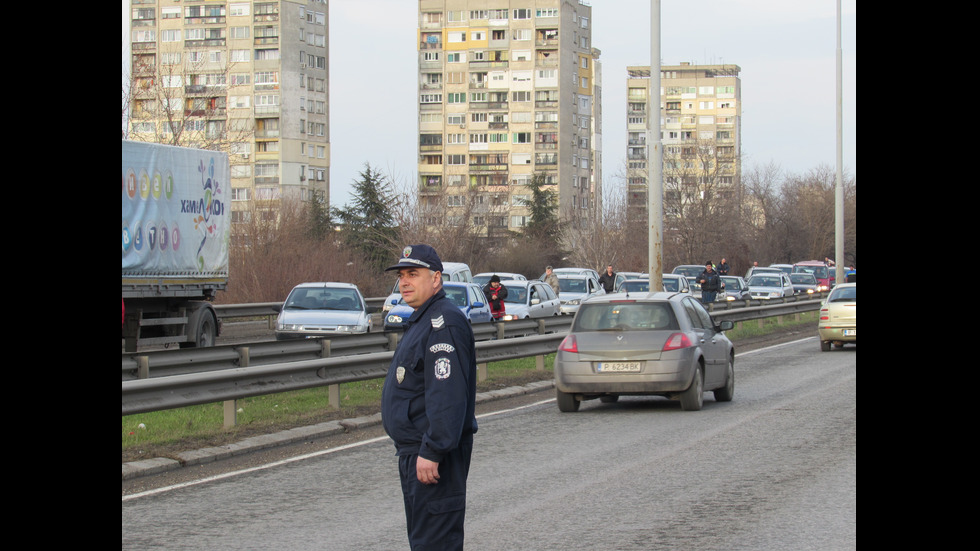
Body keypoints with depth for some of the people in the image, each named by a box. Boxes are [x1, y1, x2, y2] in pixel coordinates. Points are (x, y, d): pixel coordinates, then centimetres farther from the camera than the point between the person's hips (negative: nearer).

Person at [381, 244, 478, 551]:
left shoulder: (443, 323, -19)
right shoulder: (422, 320, 17)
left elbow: (448, 395, -27)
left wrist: (431, 451, -29)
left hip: (432, 457, -11)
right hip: (412, 450, 11)